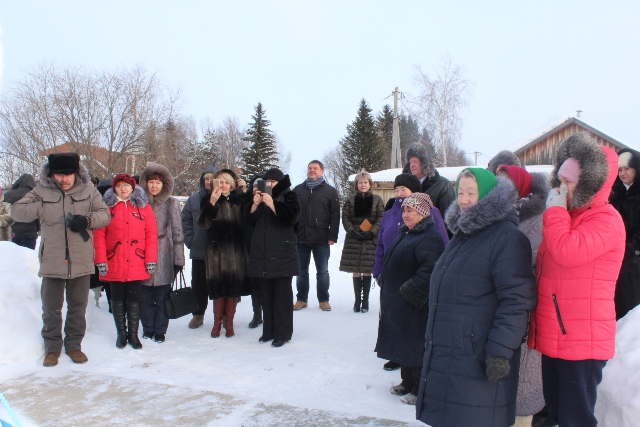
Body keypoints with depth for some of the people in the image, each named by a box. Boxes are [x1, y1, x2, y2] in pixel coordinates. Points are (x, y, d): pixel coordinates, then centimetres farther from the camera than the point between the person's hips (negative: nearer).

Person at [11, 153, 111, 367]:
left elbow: (105, 214, 2)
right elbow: (16, 210, 0)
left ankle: (74, 345, 29)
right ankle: (52, 346, 27)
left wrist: (87, 220, -17)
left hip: (81, 261, 1)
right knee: (51, 308, 9)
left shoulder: (88, 190, 0)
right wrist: (44, 208, -13)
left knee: (78, 307, 13)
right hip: (52, 261, 0)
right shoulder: (42, 191, 0)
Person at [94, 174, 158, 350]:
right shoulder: (107, 207, 2)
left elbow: (151, 235, -1)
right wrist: (101, 261, -9)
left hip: (137, 264, 0)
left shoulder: (144, 207, 3)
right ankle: (121, 333, 23)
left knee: (134, 299, 6)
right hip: (114, 264, 0)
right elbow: (99, 235, -2)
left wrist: (151, 260, -6)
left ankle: (133, 334, 18)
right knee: (117, 299, 10)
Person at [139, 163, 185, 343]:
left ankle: (160, 330, 18)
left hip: (164, 258, -2)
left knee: (162, 298, 4)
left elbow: (177, 232, 1)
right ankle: (147, 328, 23)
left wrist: (178, 259, -3)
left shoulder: (171, 203, 2)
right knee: (145, 297, 8)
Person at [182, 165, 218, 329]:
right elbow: (185, 221, 9)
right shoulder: (194, 199, 5)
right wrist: (190, 240, 0)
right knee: (199, 284, 11)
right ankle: (198, 314, 25)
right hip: (199, 251, 3)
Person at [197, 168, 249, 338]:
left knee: (234, 285, 3)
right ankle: (217, 322, 12)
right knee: (219, 286, -2)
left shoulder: (239, 199, 9)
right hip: (217, 250, -2)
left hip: (236, 249, 2)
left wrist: (245, 191, -2)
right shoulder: (208, 200, 3)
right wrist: (212, 203, -21)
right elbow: (203, 223, -8)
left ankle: (229, 322, 14)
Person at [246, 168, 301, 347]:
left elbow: (292, 217, -14)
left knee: (282, 294, -4)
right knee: (266, 294, 8)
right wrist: (255, 205, -9)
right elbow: (249, 220, 9)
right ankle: (269, 330, 18)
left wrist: (272, 204, -22)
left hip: (282, 255, -5)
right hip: (261, 255, 5)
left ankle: (283, 332, 3)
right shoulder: (261, 198, 17)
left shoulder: (289, 197, 2)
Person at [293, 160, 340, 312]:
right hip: (300, 238, 2)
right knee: (302, 271, 10)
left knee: (322, 271, 7)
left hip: (321, 239, -2)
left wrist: (332, 236, -9)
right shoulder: (298, 190, 10)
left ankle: (324, 300, 18)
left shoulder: (330, 191, 3)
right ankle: (301, 299, 21)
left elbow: (335, 216, -2)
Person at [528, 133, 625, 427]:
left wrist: (555, 211, -17)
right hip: (555, 336, 9)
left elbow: (568, 253, -31)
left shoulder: (606, 220, -15)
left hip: (583, 340, -9)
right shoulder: (567, 215, 13)